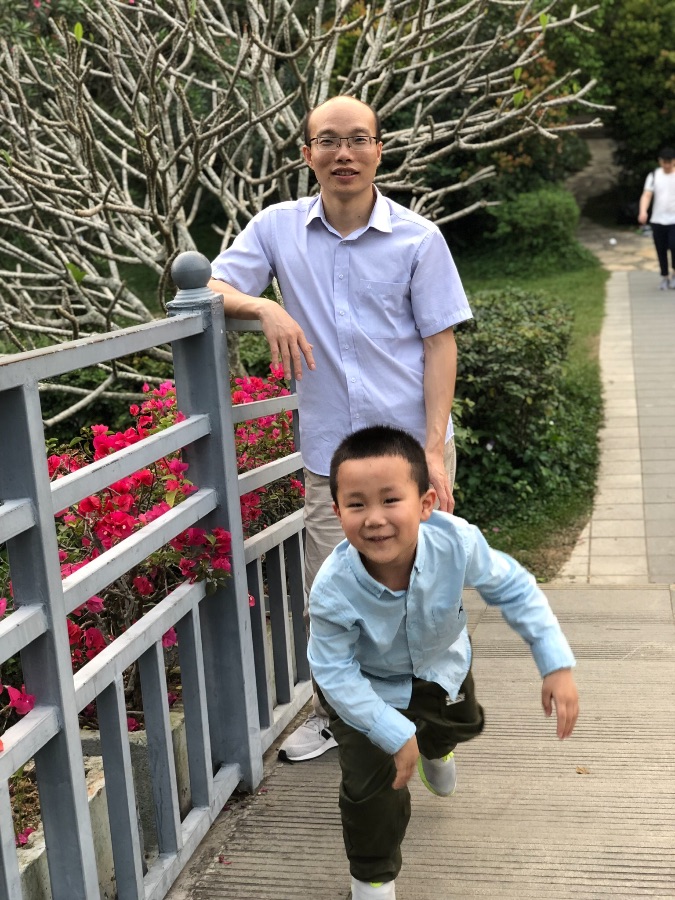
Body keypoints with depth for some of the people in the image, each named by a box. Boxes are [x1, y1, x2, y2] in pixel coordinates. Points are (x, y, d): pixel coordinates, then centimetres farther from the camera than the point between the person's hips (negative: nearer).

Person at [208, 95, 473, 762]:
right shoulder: (279, 228, 3)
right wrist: (264, 306, -20)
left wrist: (435, 450, -10)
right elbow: (213, 288, 3)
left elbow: (440, 344, -2)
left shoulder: (419, 238, -2)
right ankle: (333, 713, 32)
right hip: (330, 452, 2)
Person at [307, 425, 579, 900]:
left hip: (442, 661, 4)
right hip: (369, 686, -4)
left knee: (462, 725, 32)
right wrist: (394, 734, -29)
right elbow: (336, 674, -28)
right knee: (372, 786, -10)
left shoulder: (457, 542, -39)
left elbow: (513, 588, -21)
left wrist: (556, 664, -24)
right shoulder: (334, 589, -42)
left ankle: (435, 748, 72)